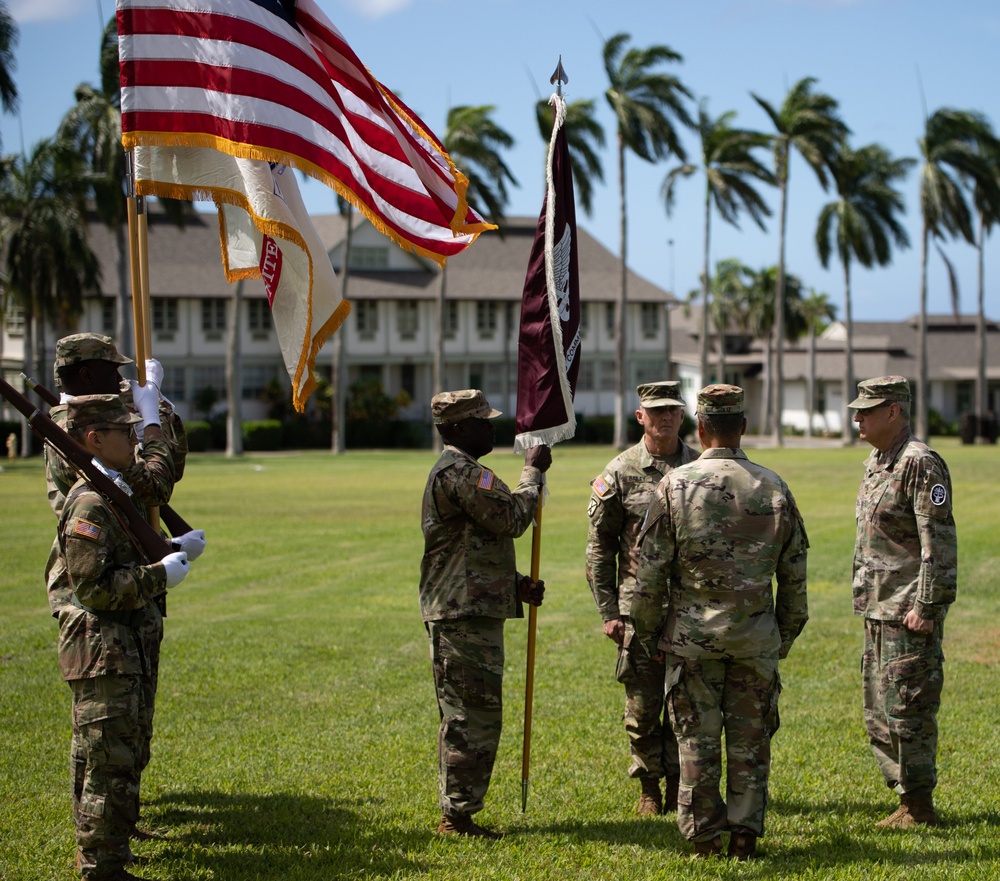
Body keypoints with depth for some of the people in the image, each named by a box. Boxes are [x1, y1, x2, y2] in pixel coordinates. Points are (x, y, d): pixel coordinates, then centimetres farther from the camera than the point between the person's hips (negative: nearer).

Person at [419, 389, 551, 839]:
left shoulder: (457, 471, 21)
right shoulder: (460, 472, -15)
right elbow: (511, 519, -17)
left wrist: (518, 584, 12)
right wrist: (533, 473, -2)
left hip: (460, 612, 11)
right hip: (466, 615, -11)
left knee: (463, 717, 14)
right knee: (475, 717, -8)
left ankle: (454, 815, 19)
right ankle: (458, 815, -3)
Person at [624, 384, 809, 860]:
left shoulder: (675, 486, -7)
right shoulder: (774, 488, 1)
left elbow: (650, 570, -5)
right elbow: (794, 575, 6)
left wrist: (647, 629, 7)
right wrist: (786, 635, 17)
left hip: (692, 633, -2)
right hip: (756, 635, 2)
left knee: (697, 740, 7)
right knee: (750, 740, 9)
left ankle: (703, 838, 12)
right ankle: (745, 835, 11)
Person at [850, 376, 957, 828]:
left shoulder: (920, 464, -15)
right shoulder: (875, 464, 15)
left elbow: (940, 544, -19)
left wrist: (926, 607, -22)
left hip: (909, 615, -10)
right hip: (878, 611, 10)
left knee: (907, 712, -6)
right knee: (879, 714, 13)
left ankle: (920, 809, 3)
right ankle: (906, 803, 21)